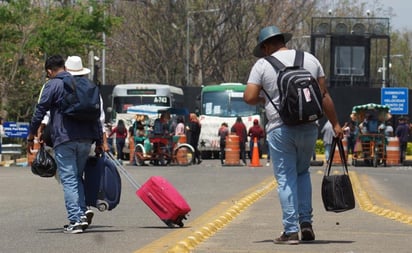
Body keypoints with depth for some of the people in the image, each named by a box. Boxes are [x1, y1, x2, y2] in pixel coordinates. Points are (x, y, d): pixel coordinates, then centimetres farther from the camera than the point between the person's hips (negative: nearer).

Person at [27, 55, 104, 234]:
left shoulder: (52, 85, 0)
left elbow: (40, 111, -5)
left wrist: (31, 136, 4)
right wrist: (99, 142, 20)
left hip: (64, 140, -6)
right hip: (85, 139, 6)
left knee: (68, 179, -4)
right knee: (77, 177, 18)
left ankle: (75, 220, -10)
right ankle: (83, 212, 3)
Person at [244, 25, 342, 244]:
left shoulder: (262, 65, -1)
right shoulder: (310, 60, 8)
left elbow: (249, 97, -9)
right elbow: (324, 95, 7)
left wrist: (261, 99, 13)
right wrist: (335, 124, 12)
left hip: (280, 129, -3)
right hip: (309, 127, 3)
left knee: (286, 179, 2)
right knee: (302, 173, 21)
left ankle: (291, 231, -2)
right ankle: (306, 223, 11)